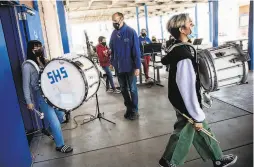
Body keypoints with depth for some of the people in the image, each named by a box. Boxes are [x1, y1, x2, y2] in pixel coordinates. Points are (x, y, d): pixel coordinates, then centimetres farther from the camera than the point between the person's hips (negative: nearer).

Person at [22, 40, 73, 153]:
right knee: (55, 122, -5)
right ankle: (60, 145, 13)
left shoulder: (42, 61, 12)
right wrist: (28, 101, -13)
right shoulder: (27, 65, -11)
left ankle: (51, 131, 47)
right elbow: (26, 85, -11)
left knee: (61, 115, 17)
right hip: (41, 97, -8)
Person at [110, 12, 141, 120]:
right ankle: (129, 108, 32)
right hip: (118, 67, 6)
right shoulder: (114, 33, 4)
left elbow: (136, 50, -13)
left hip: (130, 67, -5)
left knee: (132, 89, 7)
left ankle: (134, 111, 21)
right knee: (123, 89, 15)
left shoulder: (131, 32, -12)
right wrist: (112, 62, 1)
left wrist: (137, 67, -16)